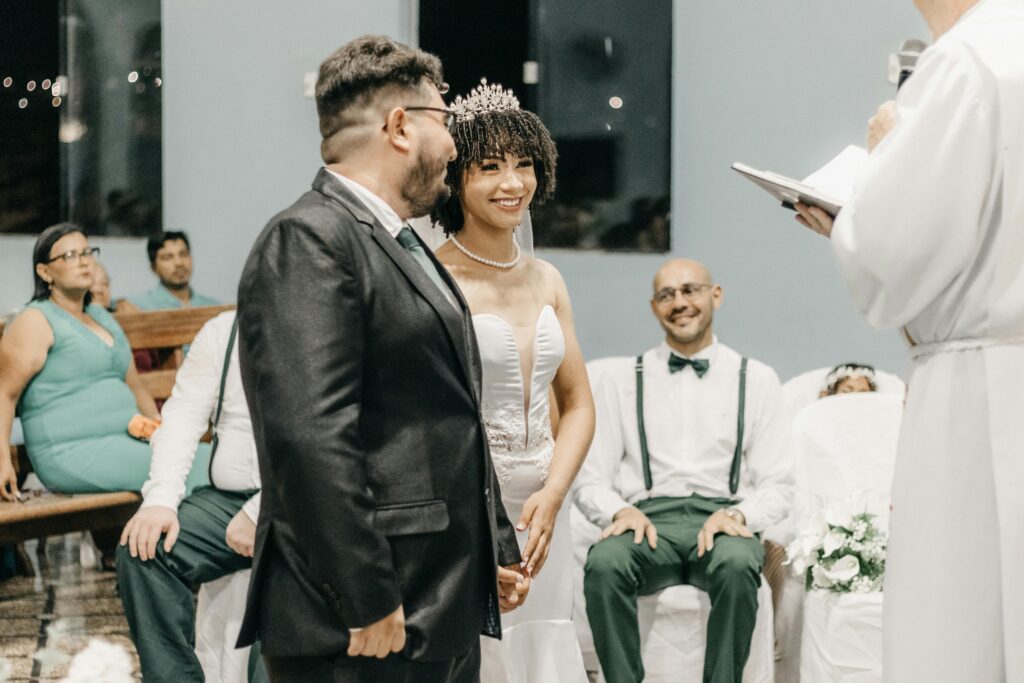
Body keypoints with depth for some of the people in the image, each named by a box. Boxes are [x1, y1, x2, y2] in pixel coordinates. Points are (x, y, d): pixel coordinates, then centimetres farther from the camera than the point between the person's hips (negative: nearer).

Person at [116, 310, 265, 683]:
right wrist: (161, 499, -11)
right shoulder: (220, 331, 12)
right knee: (142, 549, -19)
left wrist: (259, 513, -21)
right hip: (227, 498, 5)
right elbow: (182, 416, 5)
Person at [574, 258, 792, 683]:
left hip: (722, 520, 0)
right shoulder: (621, 382, 15)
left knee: (737, 565, -37)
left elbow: (777, 485, 9)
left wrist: (736, 515, -12)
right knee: (603, 563, -34)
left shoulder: (756, 380, 14)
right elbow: (590, 480, 12)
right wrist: (621, 511, -11)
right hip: (647, 518, 1)